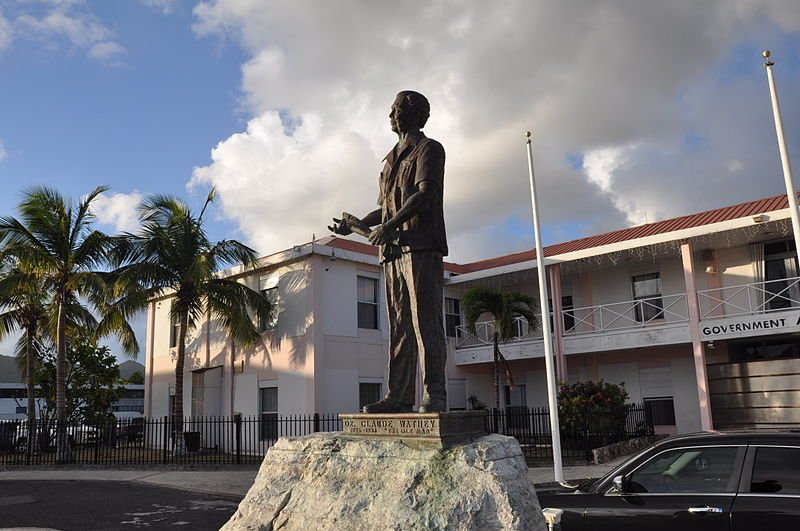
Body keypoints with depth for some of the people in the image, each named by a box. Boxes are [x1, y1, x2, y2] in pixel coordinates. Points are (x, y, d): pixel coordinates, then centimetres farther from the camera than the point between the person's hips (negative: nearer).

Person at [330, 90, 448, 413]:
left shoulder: (429, 149, 4)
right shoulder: (392, 159, 27)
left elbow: (425, 194, -12)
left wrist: (391, 225, -23)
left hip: (422, 247, -8)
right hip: (394, 249, 8)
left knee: (426, 321, -12)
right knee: (399, 326, 4)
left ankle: (435, 395, -11)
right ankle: (399, 396, 5)